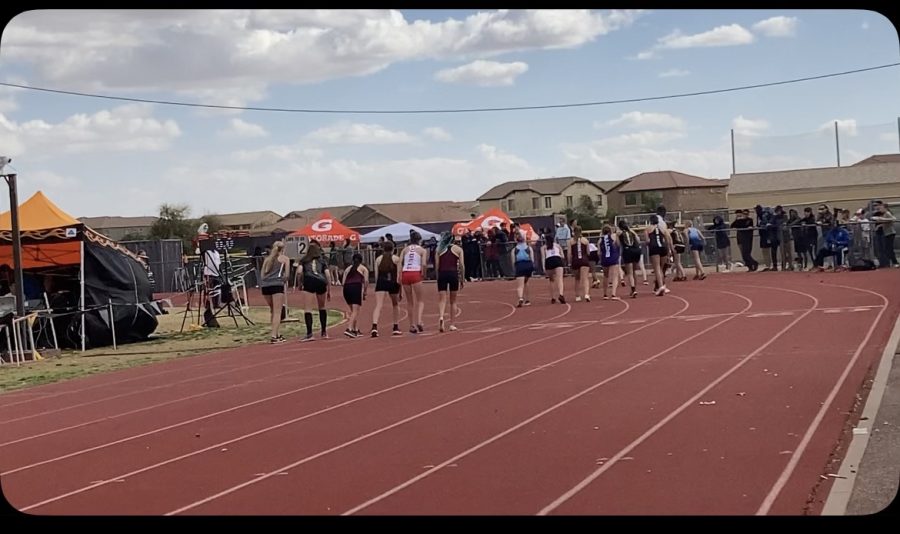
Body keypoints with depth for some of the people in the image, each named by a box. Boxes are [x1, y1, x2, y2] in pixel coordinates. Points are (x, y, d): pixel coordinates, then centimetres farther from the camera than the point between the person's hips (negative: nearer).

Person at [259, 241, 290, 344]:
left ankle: (278, 334, 24)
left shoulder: (267, 259, 23)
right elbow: (286, 275, 3)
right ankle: (274, 336, -14)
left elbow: (262, 274, 16)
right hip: (276, 285, -5)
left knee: (273, 311, 20)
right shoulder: (284, 258, 11)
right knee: (277, 312, -4)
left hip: (265, 285, 5)